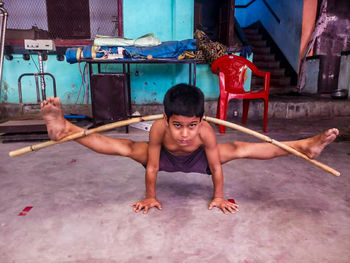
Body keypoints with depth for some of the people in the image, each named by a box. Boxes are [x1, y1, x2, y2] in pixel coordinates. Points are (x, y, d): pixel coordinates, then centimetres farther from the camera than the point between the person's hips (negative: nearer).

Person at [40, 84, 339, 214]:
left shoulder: (206, 131, -39)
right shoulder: (158, 128, -39)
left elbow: (216, 166, -24)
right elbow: (152, 166, -28)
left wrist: (219, 196, -13)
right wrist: (150, 196, -16)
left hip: (197, 159, 0)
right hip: (165, 158, 0)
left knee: (241, 149, -12)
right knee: (125, 147, -15)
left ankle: (305, 145, -6)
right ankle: (64, 128, -10)